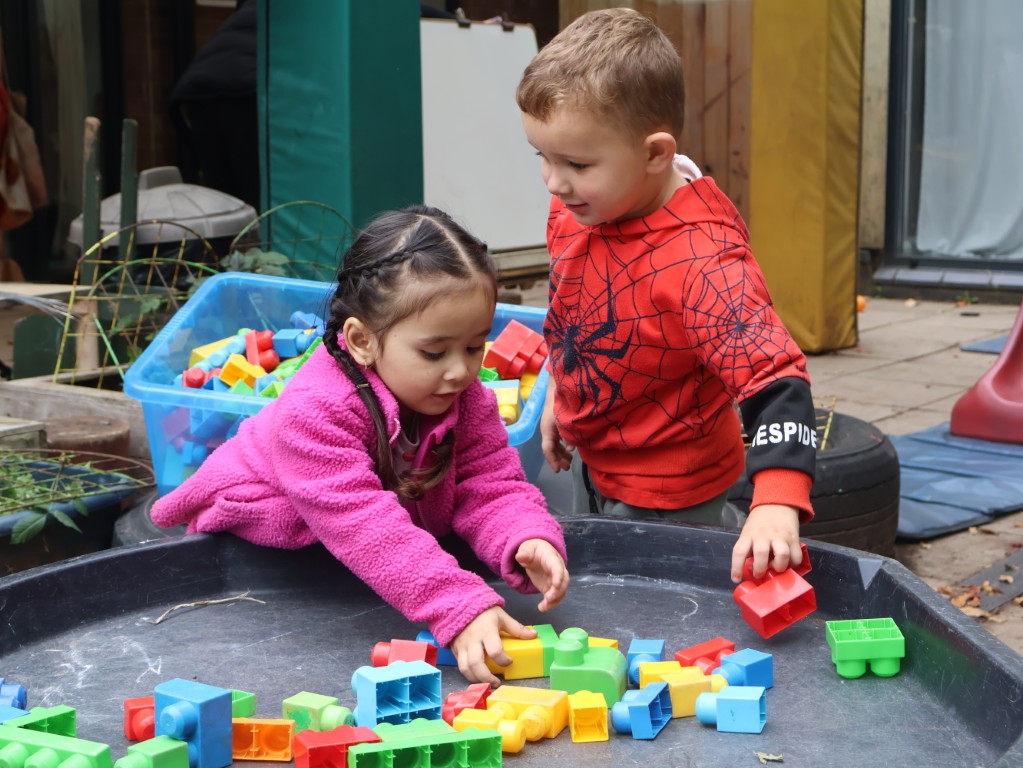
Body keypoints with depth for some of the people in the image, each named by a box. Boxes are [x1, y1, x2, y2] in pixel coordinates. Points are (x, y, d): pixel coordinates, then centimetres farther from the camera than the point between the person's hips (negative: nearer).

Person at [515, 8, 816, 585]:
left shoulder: (701, 260, -34)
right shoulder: (577, 207, -11)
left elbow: (774, 377, -41)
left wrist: (777, 503, -53)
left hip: (665, 501, -8)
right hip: (592, 463, 8)